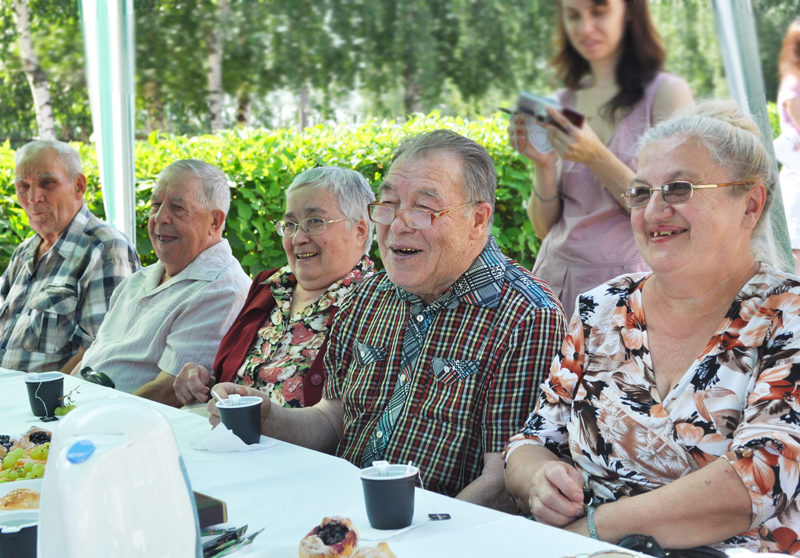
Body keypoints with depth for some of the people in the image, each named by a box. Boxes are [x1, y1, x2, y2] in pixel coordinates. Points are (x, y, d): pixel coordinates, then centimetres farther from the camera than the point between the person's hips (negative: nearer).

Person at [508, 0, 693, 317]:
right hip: (556, 284, 4)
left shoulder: (666, 93, -3)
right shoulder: (561, 102, 9)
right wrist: (543, 165, -8)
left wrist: (596, 157, -18)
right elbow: (543, 228, 9)